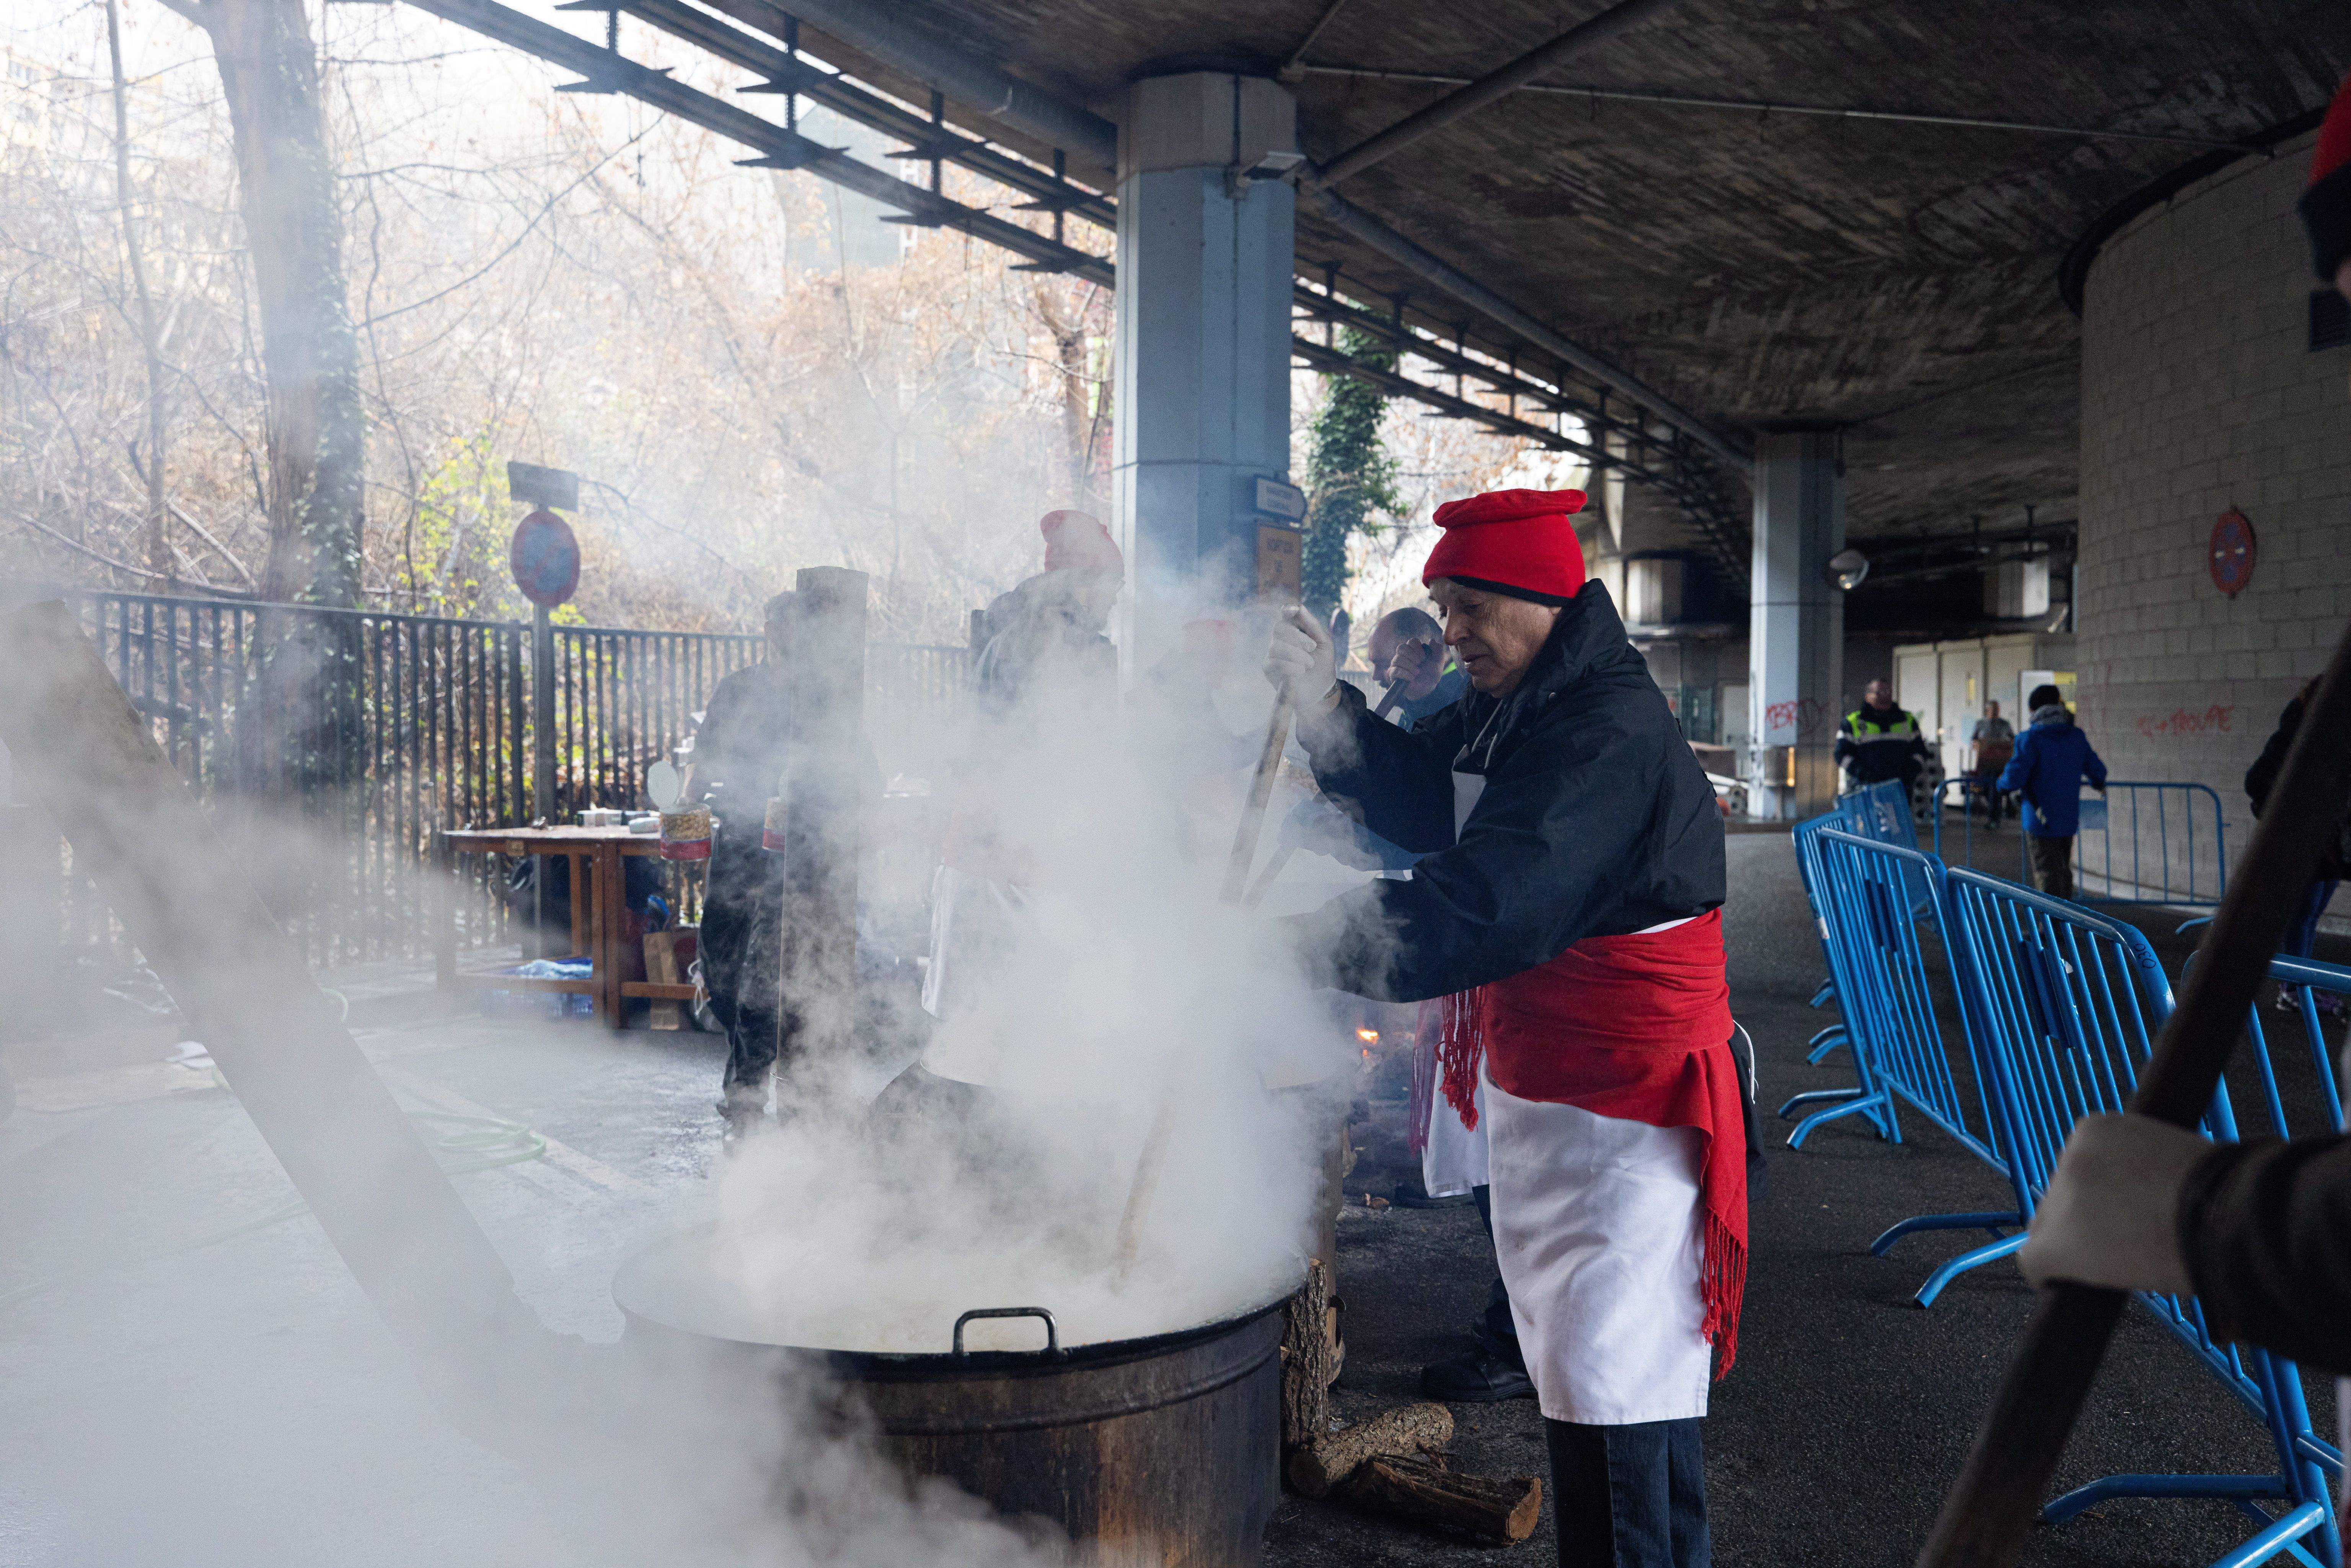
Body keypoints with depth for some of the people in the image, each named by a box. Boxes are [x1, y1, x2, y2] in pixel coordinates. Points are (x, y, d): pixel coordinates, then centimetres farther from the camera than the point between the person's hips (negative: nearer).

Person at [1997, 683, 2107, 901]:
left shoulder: (2031, 738, -14)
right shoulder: (2077, 738, 2)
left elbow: (2014, 778, -20)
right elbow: (2097, 771, 11)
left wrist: (1998, 783, 2)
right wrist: (2099, 785, 34)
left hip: (2041, 820, -5)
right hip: (2069, 820, 5)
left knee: (2047, 875, -2)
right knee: (2064, 871, 18)